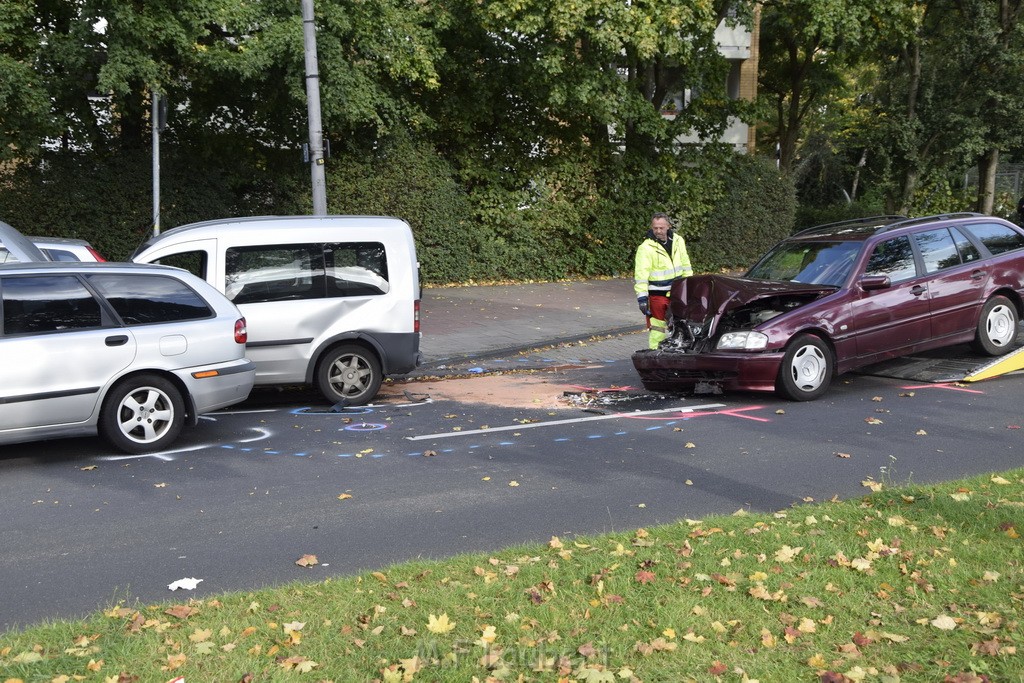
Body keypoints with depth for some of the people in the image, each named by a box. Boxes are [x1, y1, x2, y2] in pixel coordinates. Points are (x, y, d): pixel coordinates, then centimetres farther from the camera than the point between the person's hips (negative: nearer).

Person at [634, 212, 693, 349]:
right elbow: (641, 275, -18)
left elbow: (686, 266, 16)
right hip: (656, 295, -6)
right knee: (657, 328, -3)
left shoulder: (678, 241, 5)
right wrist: (642, 298, -23)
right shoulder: (646, 248, -13)